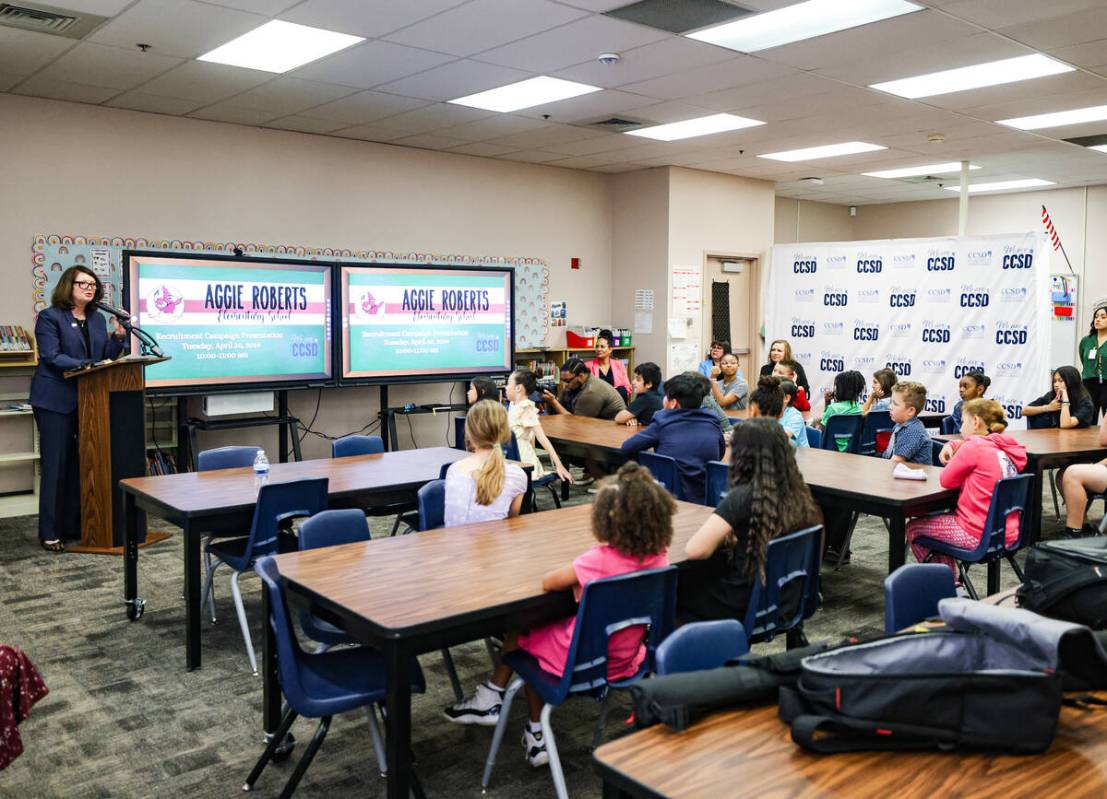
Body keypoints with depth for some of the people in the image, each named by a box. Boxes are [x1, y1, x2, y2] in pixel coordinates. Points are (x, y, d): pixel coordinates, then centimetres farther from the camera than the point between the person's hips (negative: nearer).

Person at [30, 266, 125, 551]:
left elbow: (105, 357, 11)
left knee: (81, 464, 10)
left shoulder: (97, 319, 13)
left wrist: (118, 337, -4)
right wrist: (85, 365, -26)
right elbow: (51, 357, -15)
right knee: (55, 465, -2)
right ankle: (50, 533, 5)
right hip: (56, 401, -6)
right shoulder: (49, 317, -5)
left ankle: (74, 526, 19)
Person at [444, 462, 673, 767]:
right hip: (626, 660, 6)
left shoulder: (599, 559, -28)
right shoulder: (659, 557, -10)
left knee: (521, 631, 19)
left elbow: (547, 582, -16)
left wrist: (576, 580, 0)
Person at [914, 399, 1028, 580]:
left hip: (980, 536, -9)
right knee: (941, 518, 32)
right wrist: (953, 445, 5)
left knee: (913, 528, 11)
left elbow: (946, 480, -10)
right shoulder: (1008, 448, 7)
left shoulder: (974, 447, -18)